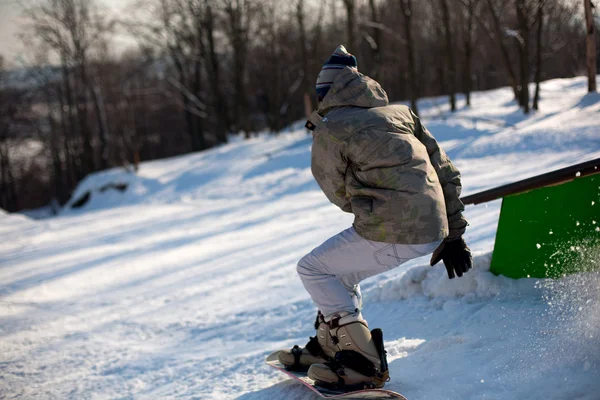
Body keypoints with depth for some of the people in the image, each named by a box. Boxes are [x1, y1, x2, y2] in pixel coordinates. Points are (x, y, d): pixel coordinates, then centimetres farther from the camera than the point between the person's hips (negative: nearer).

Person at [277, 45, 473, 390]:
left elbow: (343, 197, 6)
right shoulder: (400, 112, 16)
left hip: (392, 234, -8)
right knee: (338, 264, 27)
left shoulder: (329, 132, -3)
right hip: (433, 229, 8)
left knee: (313, 269, 10)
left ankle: (365, 364, 5)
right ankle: (330, 346, 36)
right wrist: (454, 233, 19)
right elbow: (447, 172, 15)